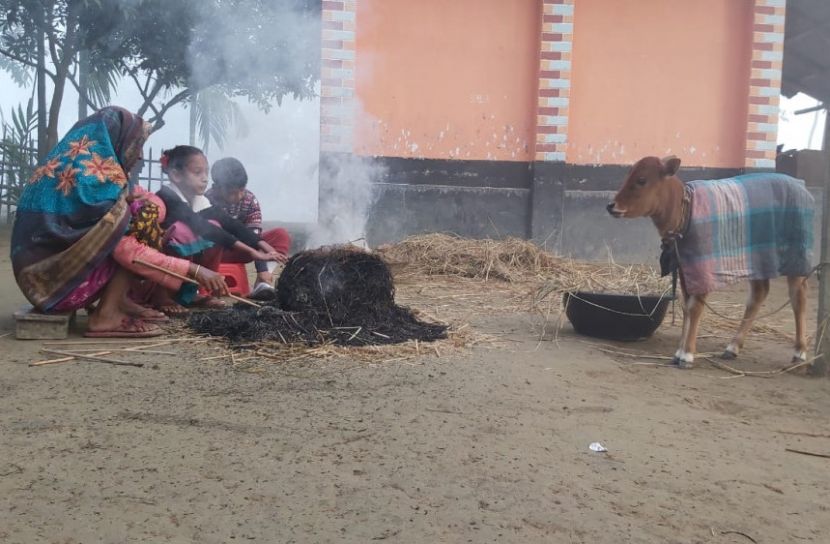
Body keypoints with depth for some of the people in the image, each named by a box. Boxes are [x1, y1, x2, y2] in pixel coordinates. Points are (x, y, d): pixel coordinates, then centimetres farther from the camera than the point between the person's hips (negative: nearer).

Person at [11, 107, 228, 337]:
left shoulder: (71, 164, 11)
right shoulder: (92, 174, -18)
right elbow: (126, 249, -23)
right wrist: (194, 270, -22)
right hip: (59, 281, -9)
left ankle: (118, 300, 0)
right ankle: (106, 315, -13)